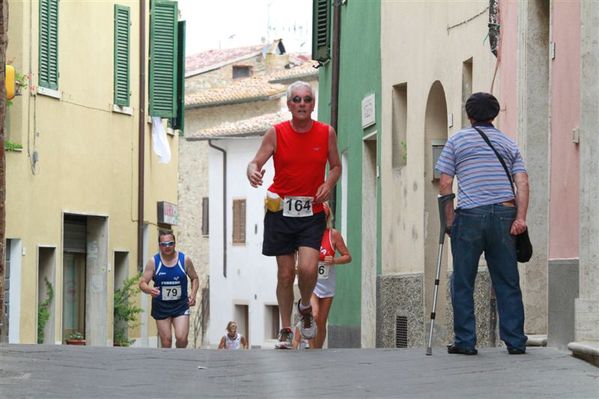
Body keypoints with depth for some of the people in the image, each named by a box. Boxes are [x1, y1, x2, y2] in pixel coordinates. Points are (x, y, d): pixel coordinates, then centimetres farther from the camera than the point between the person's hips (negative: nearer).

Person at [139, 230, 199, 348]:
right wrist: (150, 290, -28)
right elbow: (142, 283, -5)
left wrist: (193, 294, -7)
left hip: (181, 305, 0)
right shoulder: (153, 262, -5)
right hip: (161, 306, 0)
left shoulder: (184, 260, -3)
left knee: (181, 338, -13)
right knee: (166, 342, 0)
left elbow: (194, 278, 11)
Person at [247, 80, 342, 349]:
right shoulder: (276, 133, -1)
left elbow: (336, 166, 14)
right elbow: (256, 161, -4)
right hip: (280, 210, 0)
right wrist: (252, 171, -28)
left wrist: (329, 184, -6)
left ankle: (305, 307, 16)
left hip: (312, 213, 0)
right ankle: (285, 330, 17)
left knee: (308, 269, -16)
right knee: (285, 273, 2)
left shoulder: (326, 133, 3)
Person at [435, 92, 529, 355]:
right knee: (508, 283, 5)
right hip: (504, 214, 2)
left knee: (463, 283, 5)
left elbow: (445, 184, 3)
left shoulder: (457, 141, 10)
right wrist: (520, 217, -4)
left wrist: (449, 220, 8)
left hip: (470, 215, -2)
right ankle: (515, 341, 3)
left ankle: (465, 341, 3)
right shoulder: (508, 143, 17)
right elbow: (522, 182, 3)